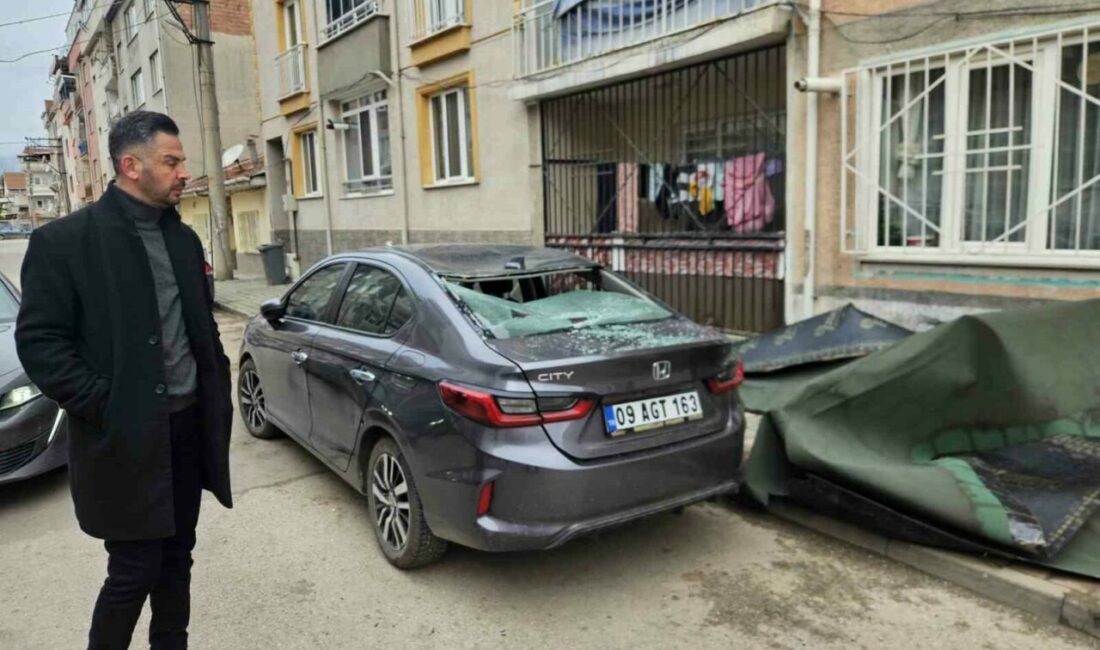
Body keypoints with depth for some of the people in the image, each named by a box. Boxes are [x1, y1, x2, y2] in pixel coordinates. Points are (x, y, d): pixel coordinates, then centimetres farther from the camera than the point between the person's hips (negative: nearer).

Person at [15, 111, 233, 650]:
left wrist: (218, 396, 9)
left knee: (176, 557, 16)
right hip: (125, 437, -5)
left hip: (189, 426, 6)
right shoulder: (64, 241, -9)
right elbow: (39, 342, -11)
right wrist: (103, 406, -16)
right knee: (135, 569, 3)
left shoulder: (184, 239, 10)